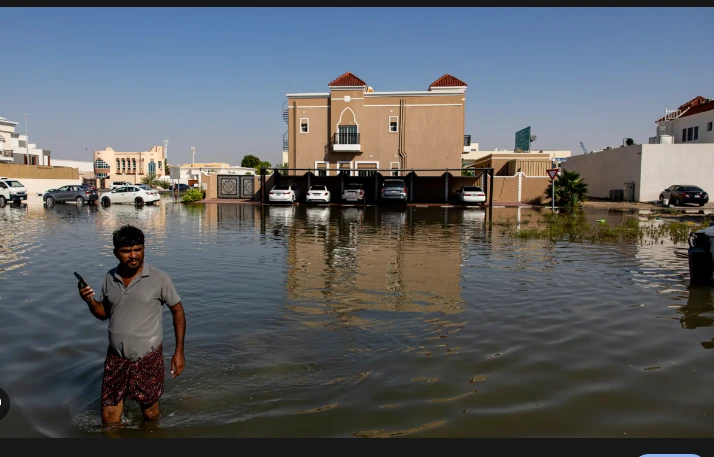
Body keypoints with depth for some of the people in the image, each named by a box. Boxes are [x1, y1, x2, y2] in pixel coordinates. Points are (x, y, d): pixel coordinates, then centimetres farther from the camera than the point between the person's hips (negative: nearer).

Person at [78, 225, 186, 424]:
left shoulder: (159, 278, -12)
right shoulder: (110, 278, 1)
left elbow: (177, 311, -4)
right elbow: (104, 313, 13)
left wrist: (179, 351, -7)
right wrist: (90, 301, -9)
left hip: (147, 358, -3)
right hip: (115, 358, 4)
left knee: (150, 414, 12)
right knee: (109, 418, 10)